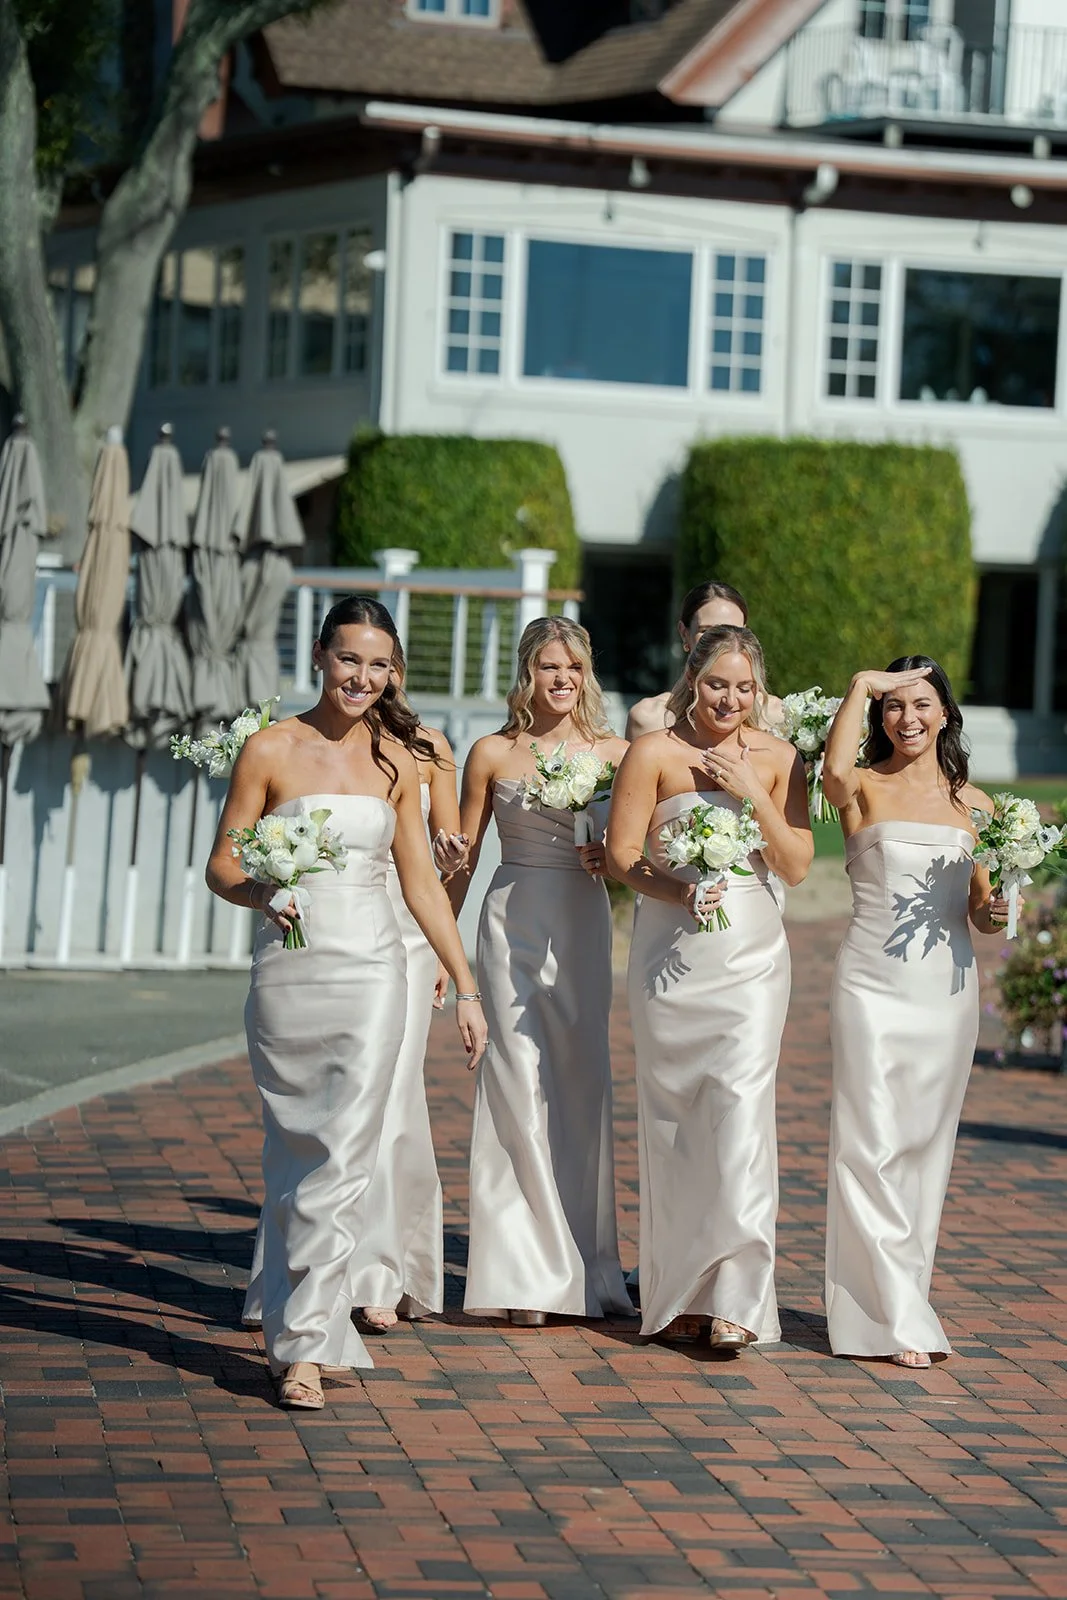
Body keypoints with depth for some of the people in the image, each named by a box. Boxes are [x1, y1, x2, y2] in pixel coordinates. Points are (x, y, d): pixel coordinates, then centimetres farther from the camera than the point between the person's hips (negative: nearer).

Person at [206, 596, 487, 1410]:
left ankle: (303, 1341, -5)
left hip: (373, 969, 2)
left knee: (344, 1159, -7)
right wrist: (265, 895, -21)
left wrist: (465, 986, 12)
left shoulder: (395, 758, 9)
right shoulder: (272, 749, -1)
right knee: (296, 1157, 4)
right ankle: (298, 1313, 17)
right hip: (290, 968, -2)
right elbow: (223, 863, 1)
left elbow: (422, 879, 14)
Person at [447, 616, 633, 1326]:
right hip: (514, 922, -2)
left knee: (582, 1086, 5)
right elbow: (463, 857, 7)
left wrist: (609, 852, -11)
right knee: (521, 1086, -6)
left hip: (583, 925, 2)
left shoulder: (614, 753, 5)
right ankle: (525, 1273, -2)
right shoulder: (492, 753, 3)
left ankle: (583, 1266, 15)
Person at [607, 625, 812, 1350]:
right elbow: (622, 853, -4)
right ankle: (678, 1295, 15)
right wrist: (682, 892, -20)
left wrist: (753, 793, -11)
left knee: (742, 1109, -11)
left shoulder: (778, 759, 4)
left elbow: (797, 865, 0)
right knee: (673, 1118, 4)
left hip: (752, 954, 1)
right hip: (673, 954, -1)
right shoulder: (655, 753, -3)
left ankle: (737, 1297, -11)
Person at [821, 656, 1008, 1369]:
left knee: (928, 1141, 9)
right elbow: (834, 771, -25)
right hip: (874, 982, -4)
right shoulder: (865, 789, 0)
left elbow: (978, 902, 17)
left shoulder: (973, 802, 12)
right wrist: (861, 685, -14)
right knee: (873, 1143, -8)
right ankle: (894, 1317, -6)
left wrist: (991, 911, -7)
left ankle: (907, 1294, 19)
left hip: (948, 984, 4)